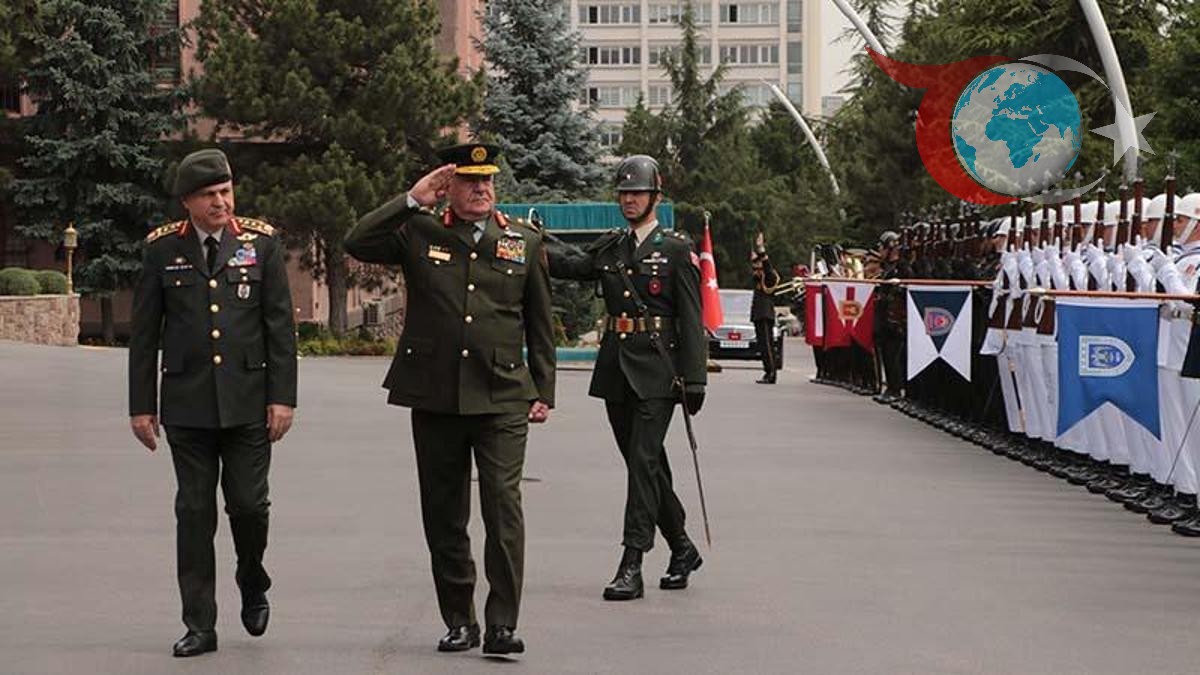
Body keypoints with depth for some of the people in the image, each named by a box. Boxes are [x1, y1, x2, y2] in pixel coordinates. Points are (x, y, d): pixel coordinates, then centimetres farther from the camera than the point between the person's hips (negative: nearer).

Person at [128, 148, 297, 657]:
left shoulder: (262, 242, 3)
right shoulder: (162, 248, 3)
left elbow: (281, 325, 2)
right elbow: (144, 333, 6)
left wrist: (282, 397, -4)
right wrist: (141, 405, 3)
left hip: (248, 400, -1)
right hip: (186, 403, 1)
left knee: (248, 504, -2)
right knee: (194, 512, 2)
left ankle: (253, 586, 28)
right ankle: (200, 625, 9)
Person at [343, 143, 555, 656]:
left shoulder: (524, 243, 10)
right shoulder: (420, 234, 7)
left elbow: (540, 325, 14)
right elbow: (357, 244, -5)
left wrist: (543, 392, 9)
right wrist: (412, 201, -7)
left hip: (502, 400, -1)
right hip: (435, 400, 1)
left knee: (503, 506, -12)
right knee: (443, 514, 7)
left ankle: (503, 623, -8)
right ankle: (459, 621, 18)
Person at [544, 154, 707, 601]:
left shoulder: (677, 250, -2)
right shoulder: (610, 247, 15)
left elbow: (691, 320, -6)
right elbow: (570, 265, 0)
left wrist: (694, 380, -11)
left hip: (655, 371, -6)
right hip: (615, 367, 6)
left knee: (643, 461, -11)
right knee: (647, 463, 12)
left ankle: (632, 567, -12)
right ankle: (682, 549, 28)